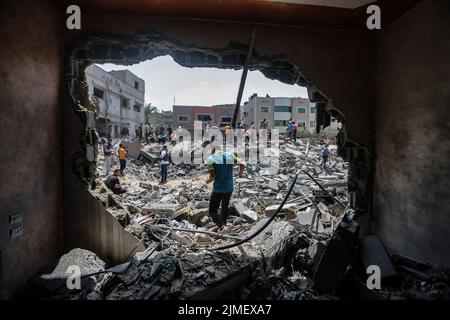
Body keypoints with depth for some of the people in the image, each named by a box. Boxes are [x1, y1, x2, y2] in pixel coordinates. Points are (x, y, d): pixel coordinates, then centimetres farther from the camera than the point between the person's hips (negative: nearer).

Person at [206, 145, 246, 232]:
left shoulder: (211, 159, -13)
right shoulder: (230, 155, -1)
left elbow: (212, 177, -17)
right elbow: (243, 165, 4)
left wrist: (208, 181, 5)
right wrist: (240, 174, 23)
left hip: (218, 189, -4)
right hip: (229, 188, 5)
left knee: (212, 211, 11)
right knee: (225, 207, 25)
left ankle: (222, 226, -6)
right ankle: (223, 224, 35)